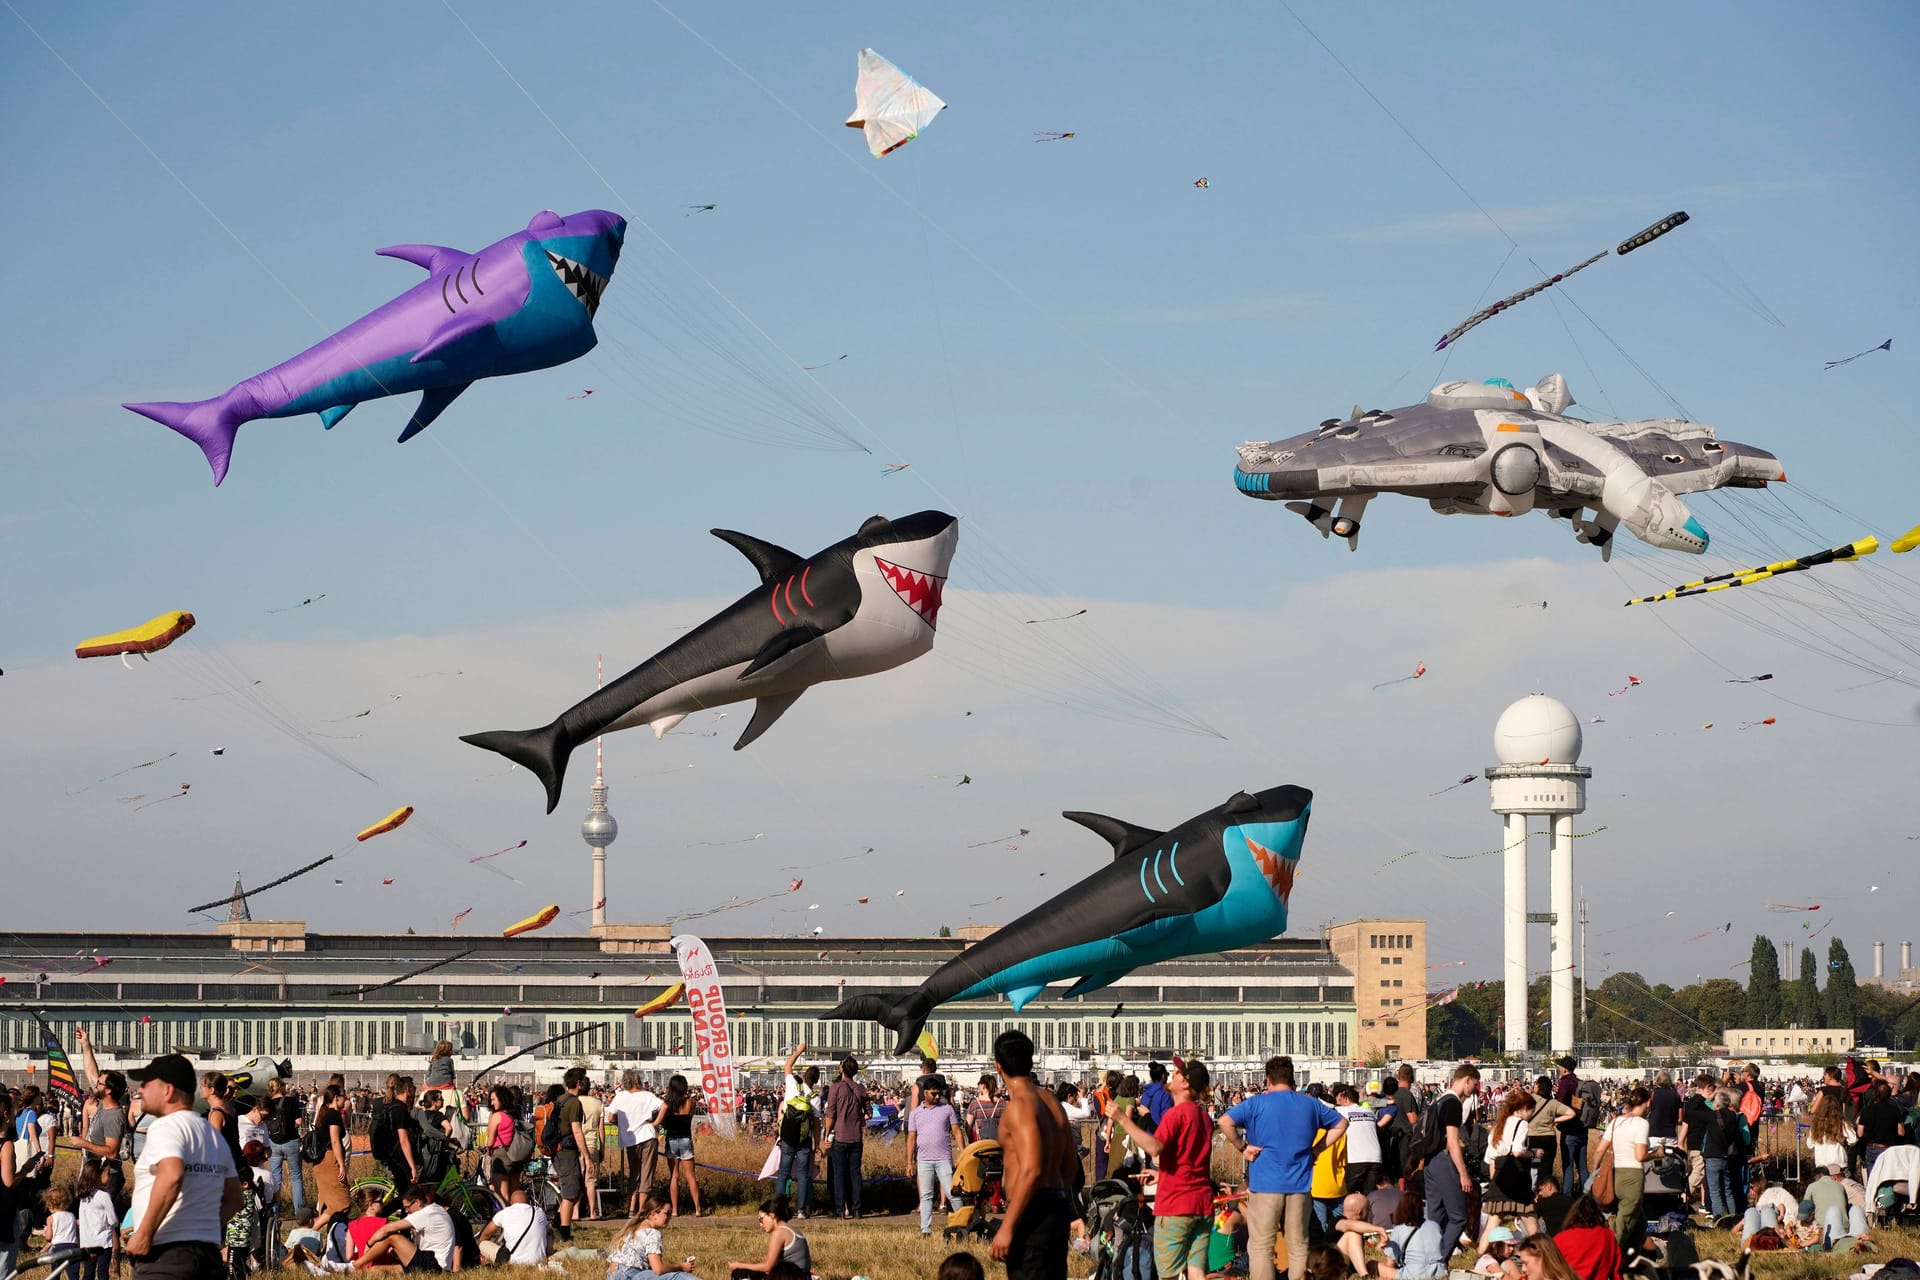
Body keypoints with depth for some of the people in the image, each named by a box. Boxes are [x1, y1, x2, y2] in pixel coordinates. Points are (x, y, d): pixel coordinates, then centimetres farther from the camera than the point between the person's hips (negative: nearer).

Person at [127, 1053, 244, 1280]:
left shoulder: (165, 1127, -8)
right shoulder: (214, 1134, 19)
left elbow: (172, 1176, -27)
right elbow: (233, 1199, 23)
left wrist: (144, 1233, -23)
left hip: (164, 1255, -9)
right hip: (209, 1252, 9)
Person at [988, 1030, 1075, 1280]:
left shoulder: (1019, 1106, -14)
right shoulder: (1050, 1101, 13)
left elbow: (1030, 1171, -23)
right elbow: (1071, 1164, 19)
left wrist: (1006, 1229, -23)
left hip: (1033, 1212, -10)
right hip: (1057, 1207, 10)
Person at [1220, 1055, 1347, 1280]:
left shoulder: (1257, 1103, -3)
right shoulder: (1310, 1104, 11)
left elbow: (1225, 1121, -15)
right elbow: (1341, 1123, 23)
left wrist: (1242, 1147, -4)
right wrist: (1315, 1148, 15)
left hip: (1265, 1184, -4)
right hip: (1300, 1186, 4)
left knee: (1261, 1247, 1)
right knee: (1298, 1247, 10)